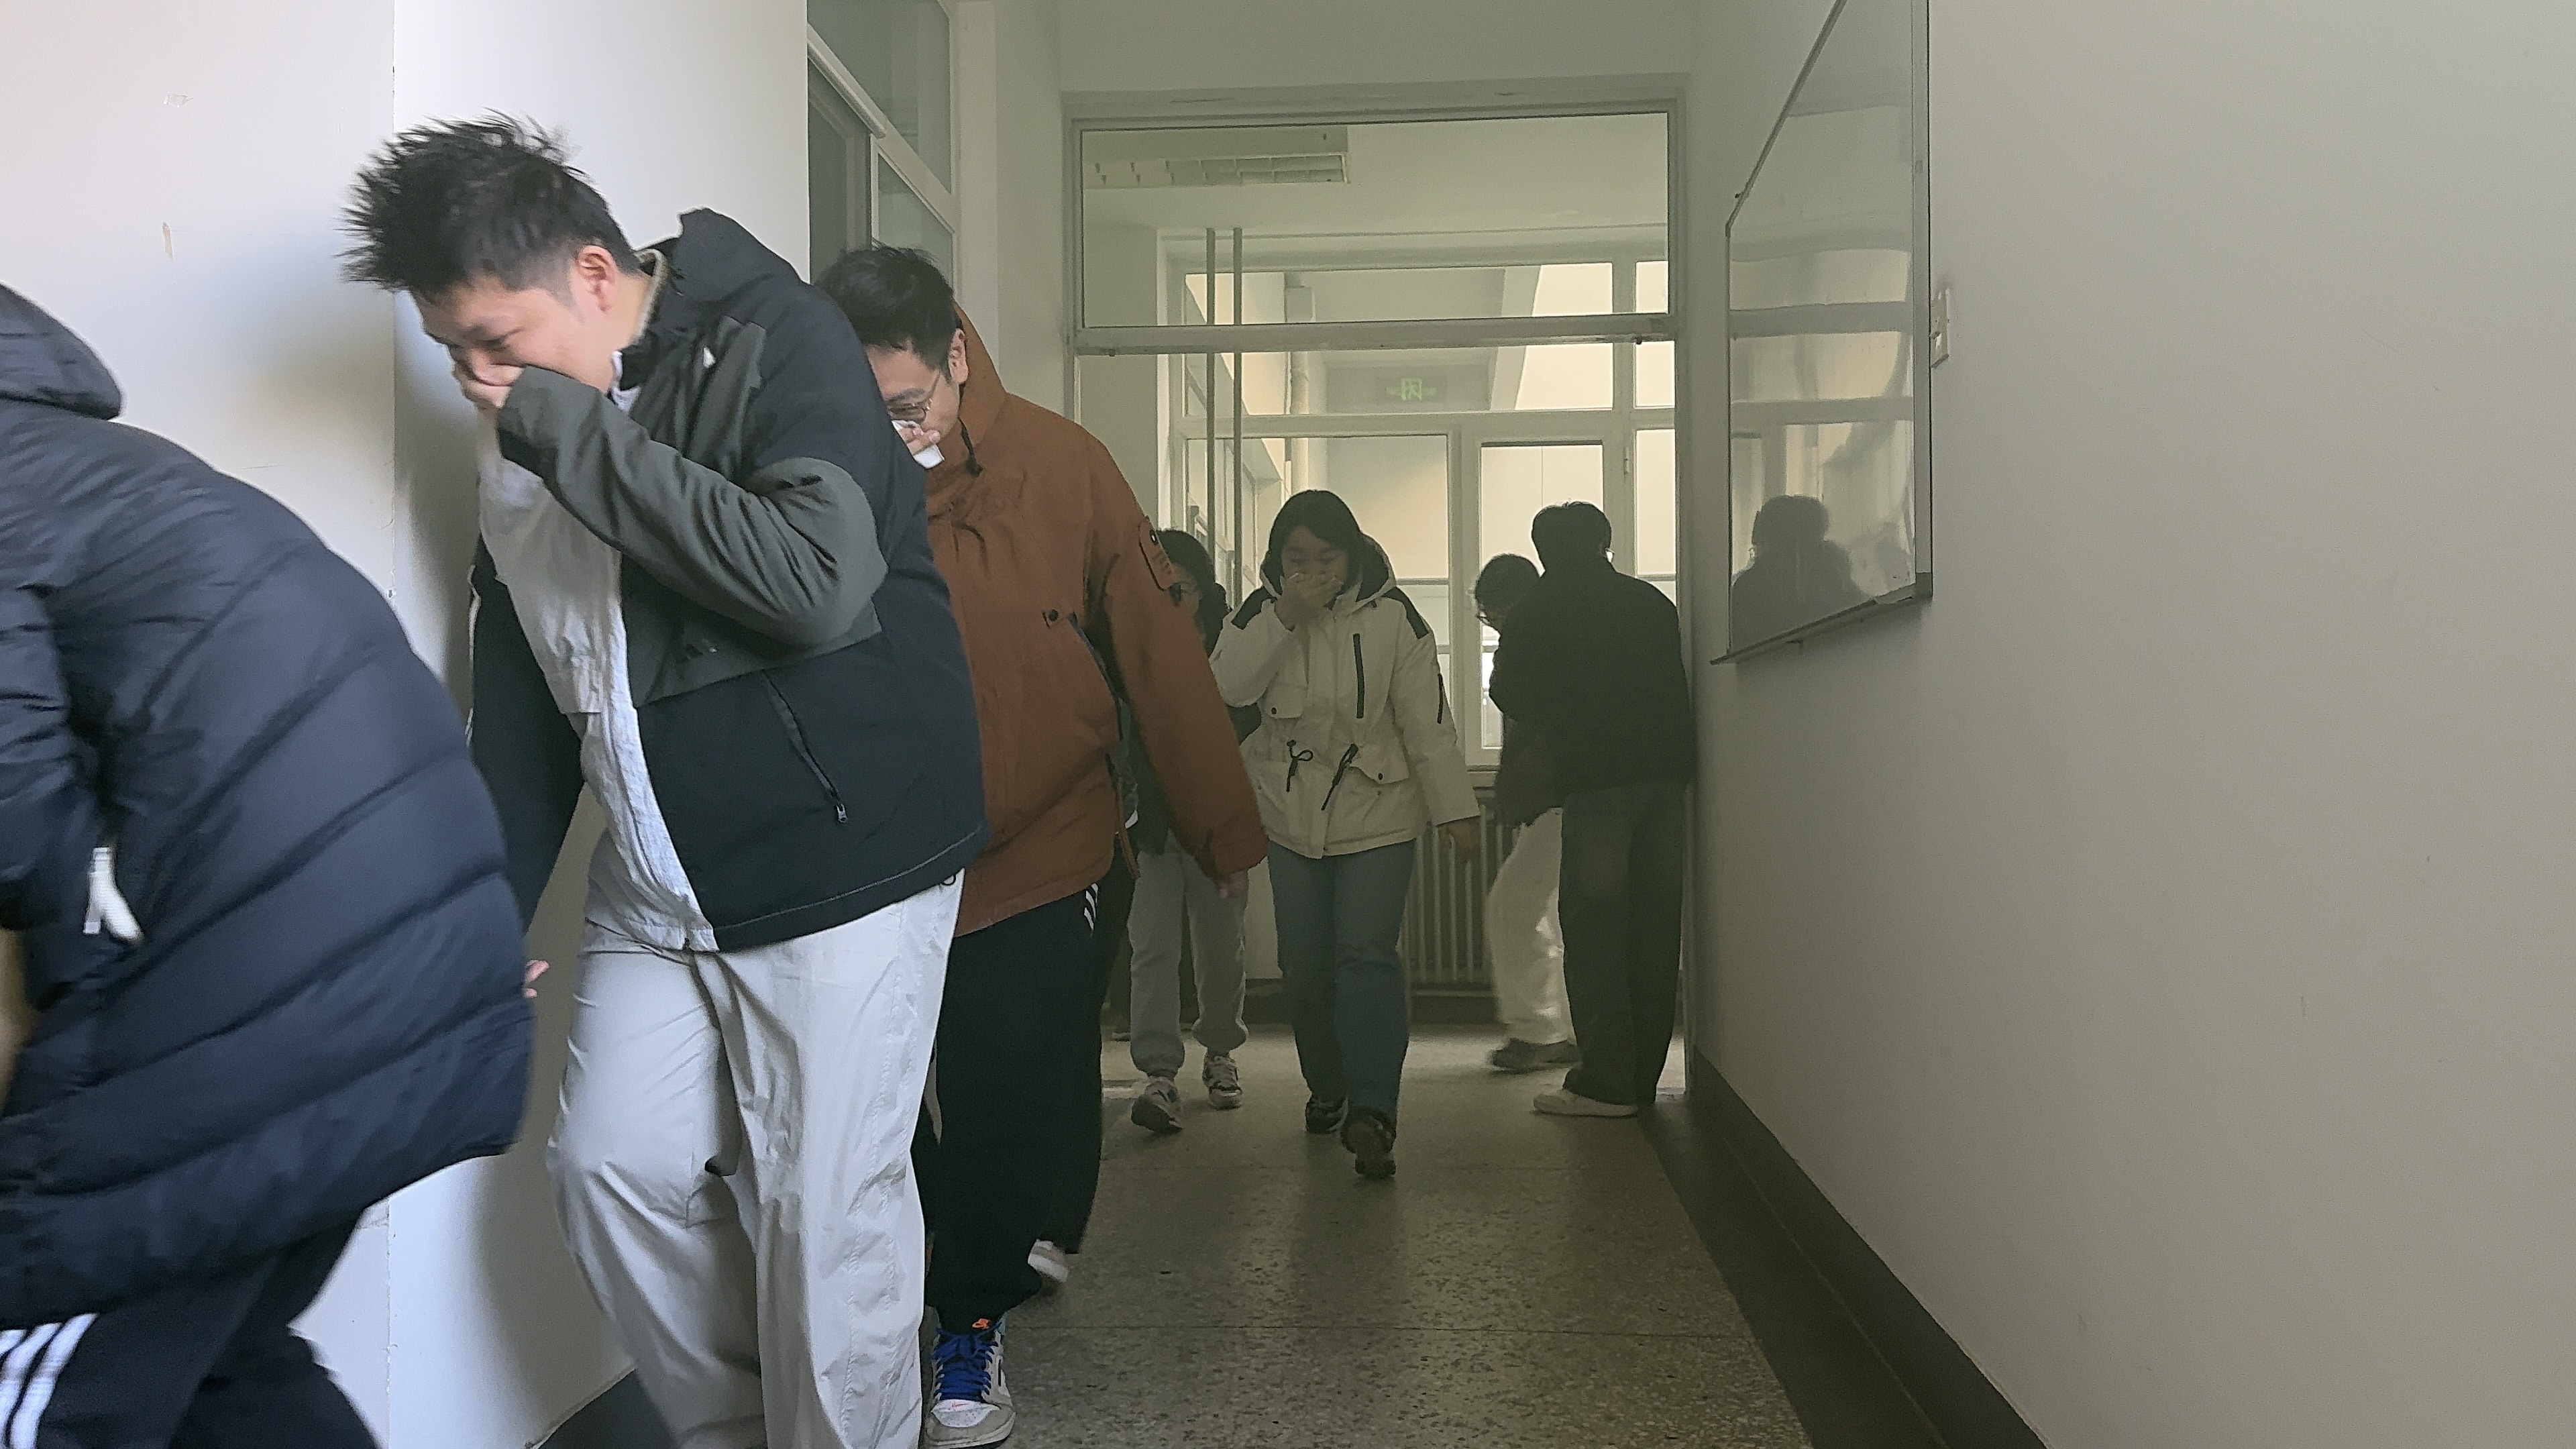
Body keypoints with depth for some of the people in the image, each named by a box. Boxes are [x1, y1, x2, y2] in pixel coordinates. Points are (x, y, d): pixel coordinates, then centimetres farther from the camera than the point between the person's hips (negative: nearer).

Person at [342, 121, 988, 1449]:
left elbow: (818, 583, -29)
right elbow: (519, 693, 16)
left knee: (827, 1214, -3)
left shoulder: (772, 342, -12)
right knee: (612, 1169, 8)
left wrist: (574, 434, -23)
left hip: (841, 862, -7)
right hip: (654, 887, 7)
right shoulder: (520, 445, 10)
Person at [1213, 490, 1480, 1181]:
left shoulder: (1391, 616, -9)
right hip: (1292, 816, 3)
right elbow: (1227, 687, -16)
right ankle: (1327, 1091, 28)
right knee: (1305, 965, 9)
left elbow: (1427, 718, -9)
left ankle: (1371, 1111, -17)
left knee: (1368, 955, -15)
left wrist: (1454, 807, -12)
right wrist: (1284, 619, -25)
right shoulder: (1263, 611, -1)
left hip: (1378, 814, -3)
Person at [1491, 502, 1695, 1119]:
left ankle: (1605, 1081, -6)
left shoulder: (1540, 609, 4)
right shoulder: (1652, 601, 16)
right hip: (1667, 767, 5)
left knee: (1593, 921, -3)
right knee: (1654, 919, 8)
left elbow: (1511, 692, 9)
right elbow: (1678, 686, 20)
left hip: (1597, 774, -5)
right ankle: (1642, 1073, 13)